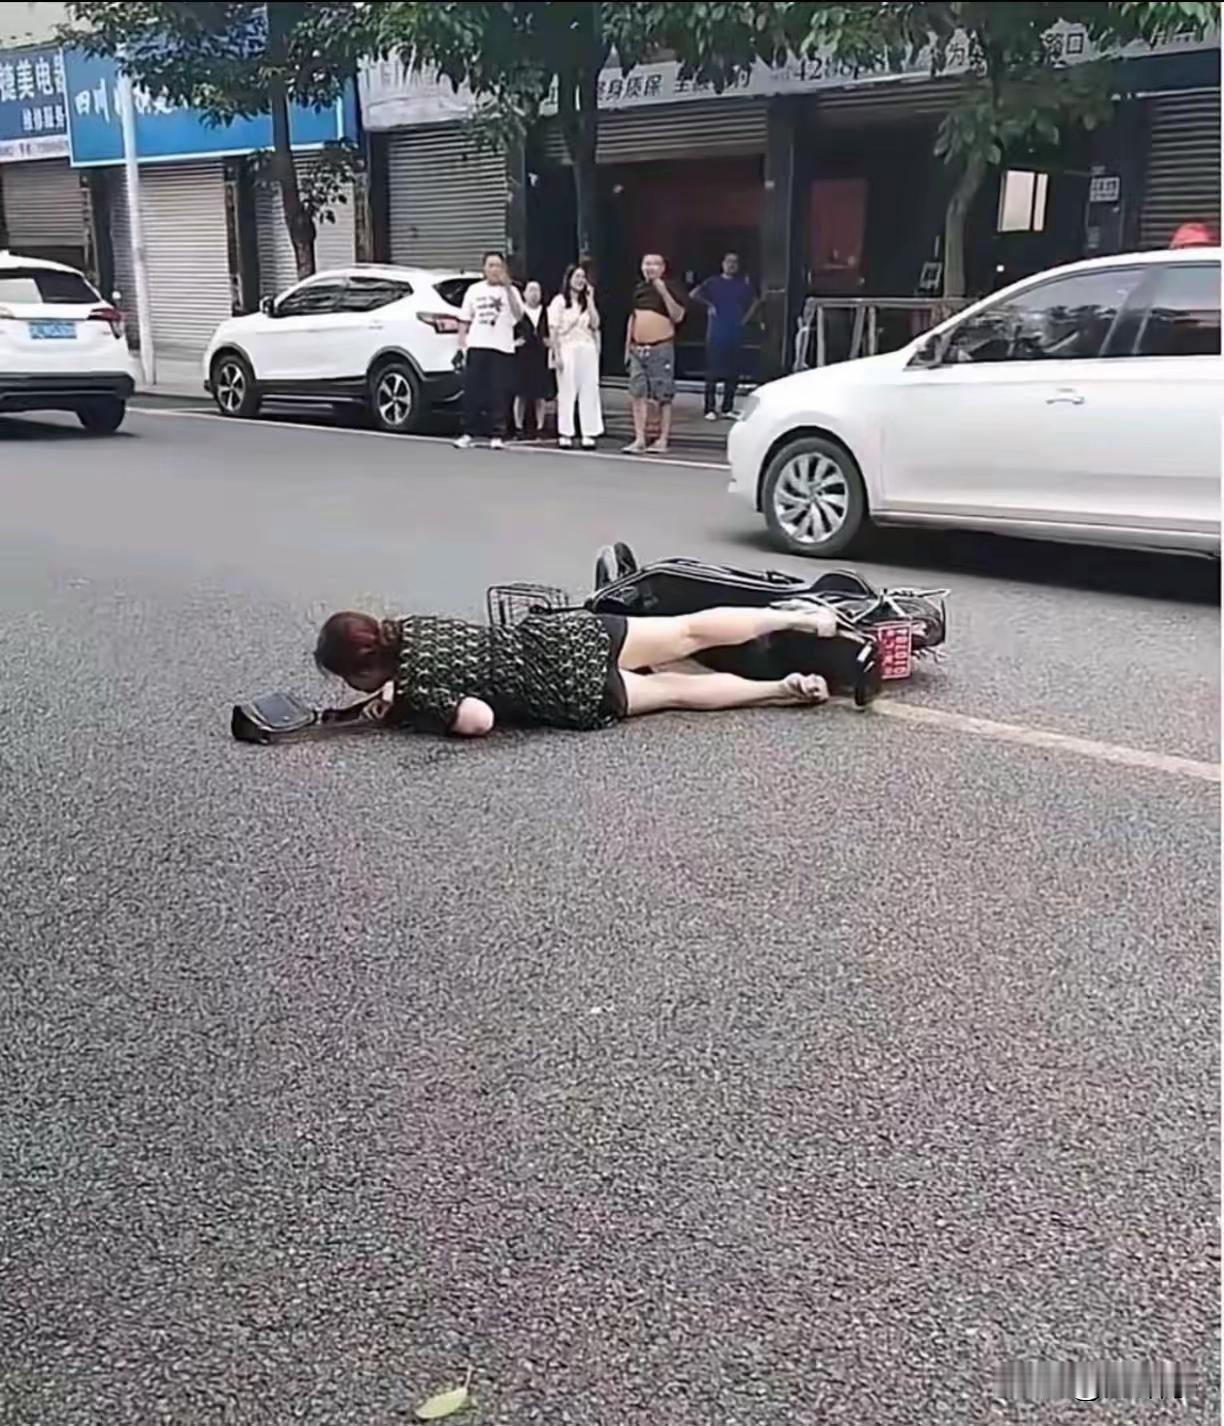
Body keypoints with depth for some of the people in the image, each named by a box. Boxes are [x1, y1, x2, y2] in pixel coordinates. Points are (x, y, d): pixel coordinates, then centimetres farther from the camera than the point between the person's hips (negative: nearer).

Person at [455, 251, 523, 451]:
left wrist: (507, 287, -18)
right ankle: (469, 434, 7)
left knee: (499, 395, -2)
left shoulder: (510, 291, 6)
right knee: (472, 392, 1)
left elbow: (518, 314, -12)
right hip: (477, 346, 2)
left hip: (502, 348, -2)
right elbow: (464, 320, 15)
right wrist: (461, 345, 4)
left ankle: (497, 435, 3)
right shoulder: (474, 290, 14)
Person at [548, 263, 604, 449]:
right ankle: (565, 434, 3)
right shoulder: (560, 301, 1)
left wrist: (590, 299, -1)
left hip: (588, 350, 5)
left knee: (589, 392, 0)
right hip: (567, 350, -4)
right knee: (567, 392, -2)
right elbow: (554, 331, -4)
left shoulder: (586, 301, 17)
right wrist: (557, 355, -12)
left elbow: (595, 324, 2)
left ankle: (589, 433, 2)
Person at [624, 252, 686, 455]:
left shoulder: (669, 288, -3)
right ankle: (639, 439, 3)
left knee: (663, 396, 0)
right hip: (638, 349, 5)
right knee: (638, 394, 1)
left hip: (661, 349, -5)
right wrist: (628, 347, 16)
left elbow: (677, 316, -13)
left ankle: (663, 439, 6)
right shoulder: (639, 289, 13)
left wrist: (664, 293, -20)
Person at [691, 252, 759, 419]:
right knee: (713, 372, -6)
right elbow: (693, 294, -5)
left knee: (733, 373, 4)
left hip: (736, 334, 3)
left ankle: (728, 408, 12)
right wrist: (709, 304, -8)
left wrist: (745, 318, 10)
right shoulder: (713, 282, 2)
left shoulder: (744, 284, 11)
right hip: (716, 334, -3)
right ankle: (710, 409, -3)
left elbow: (754, 302, 22)